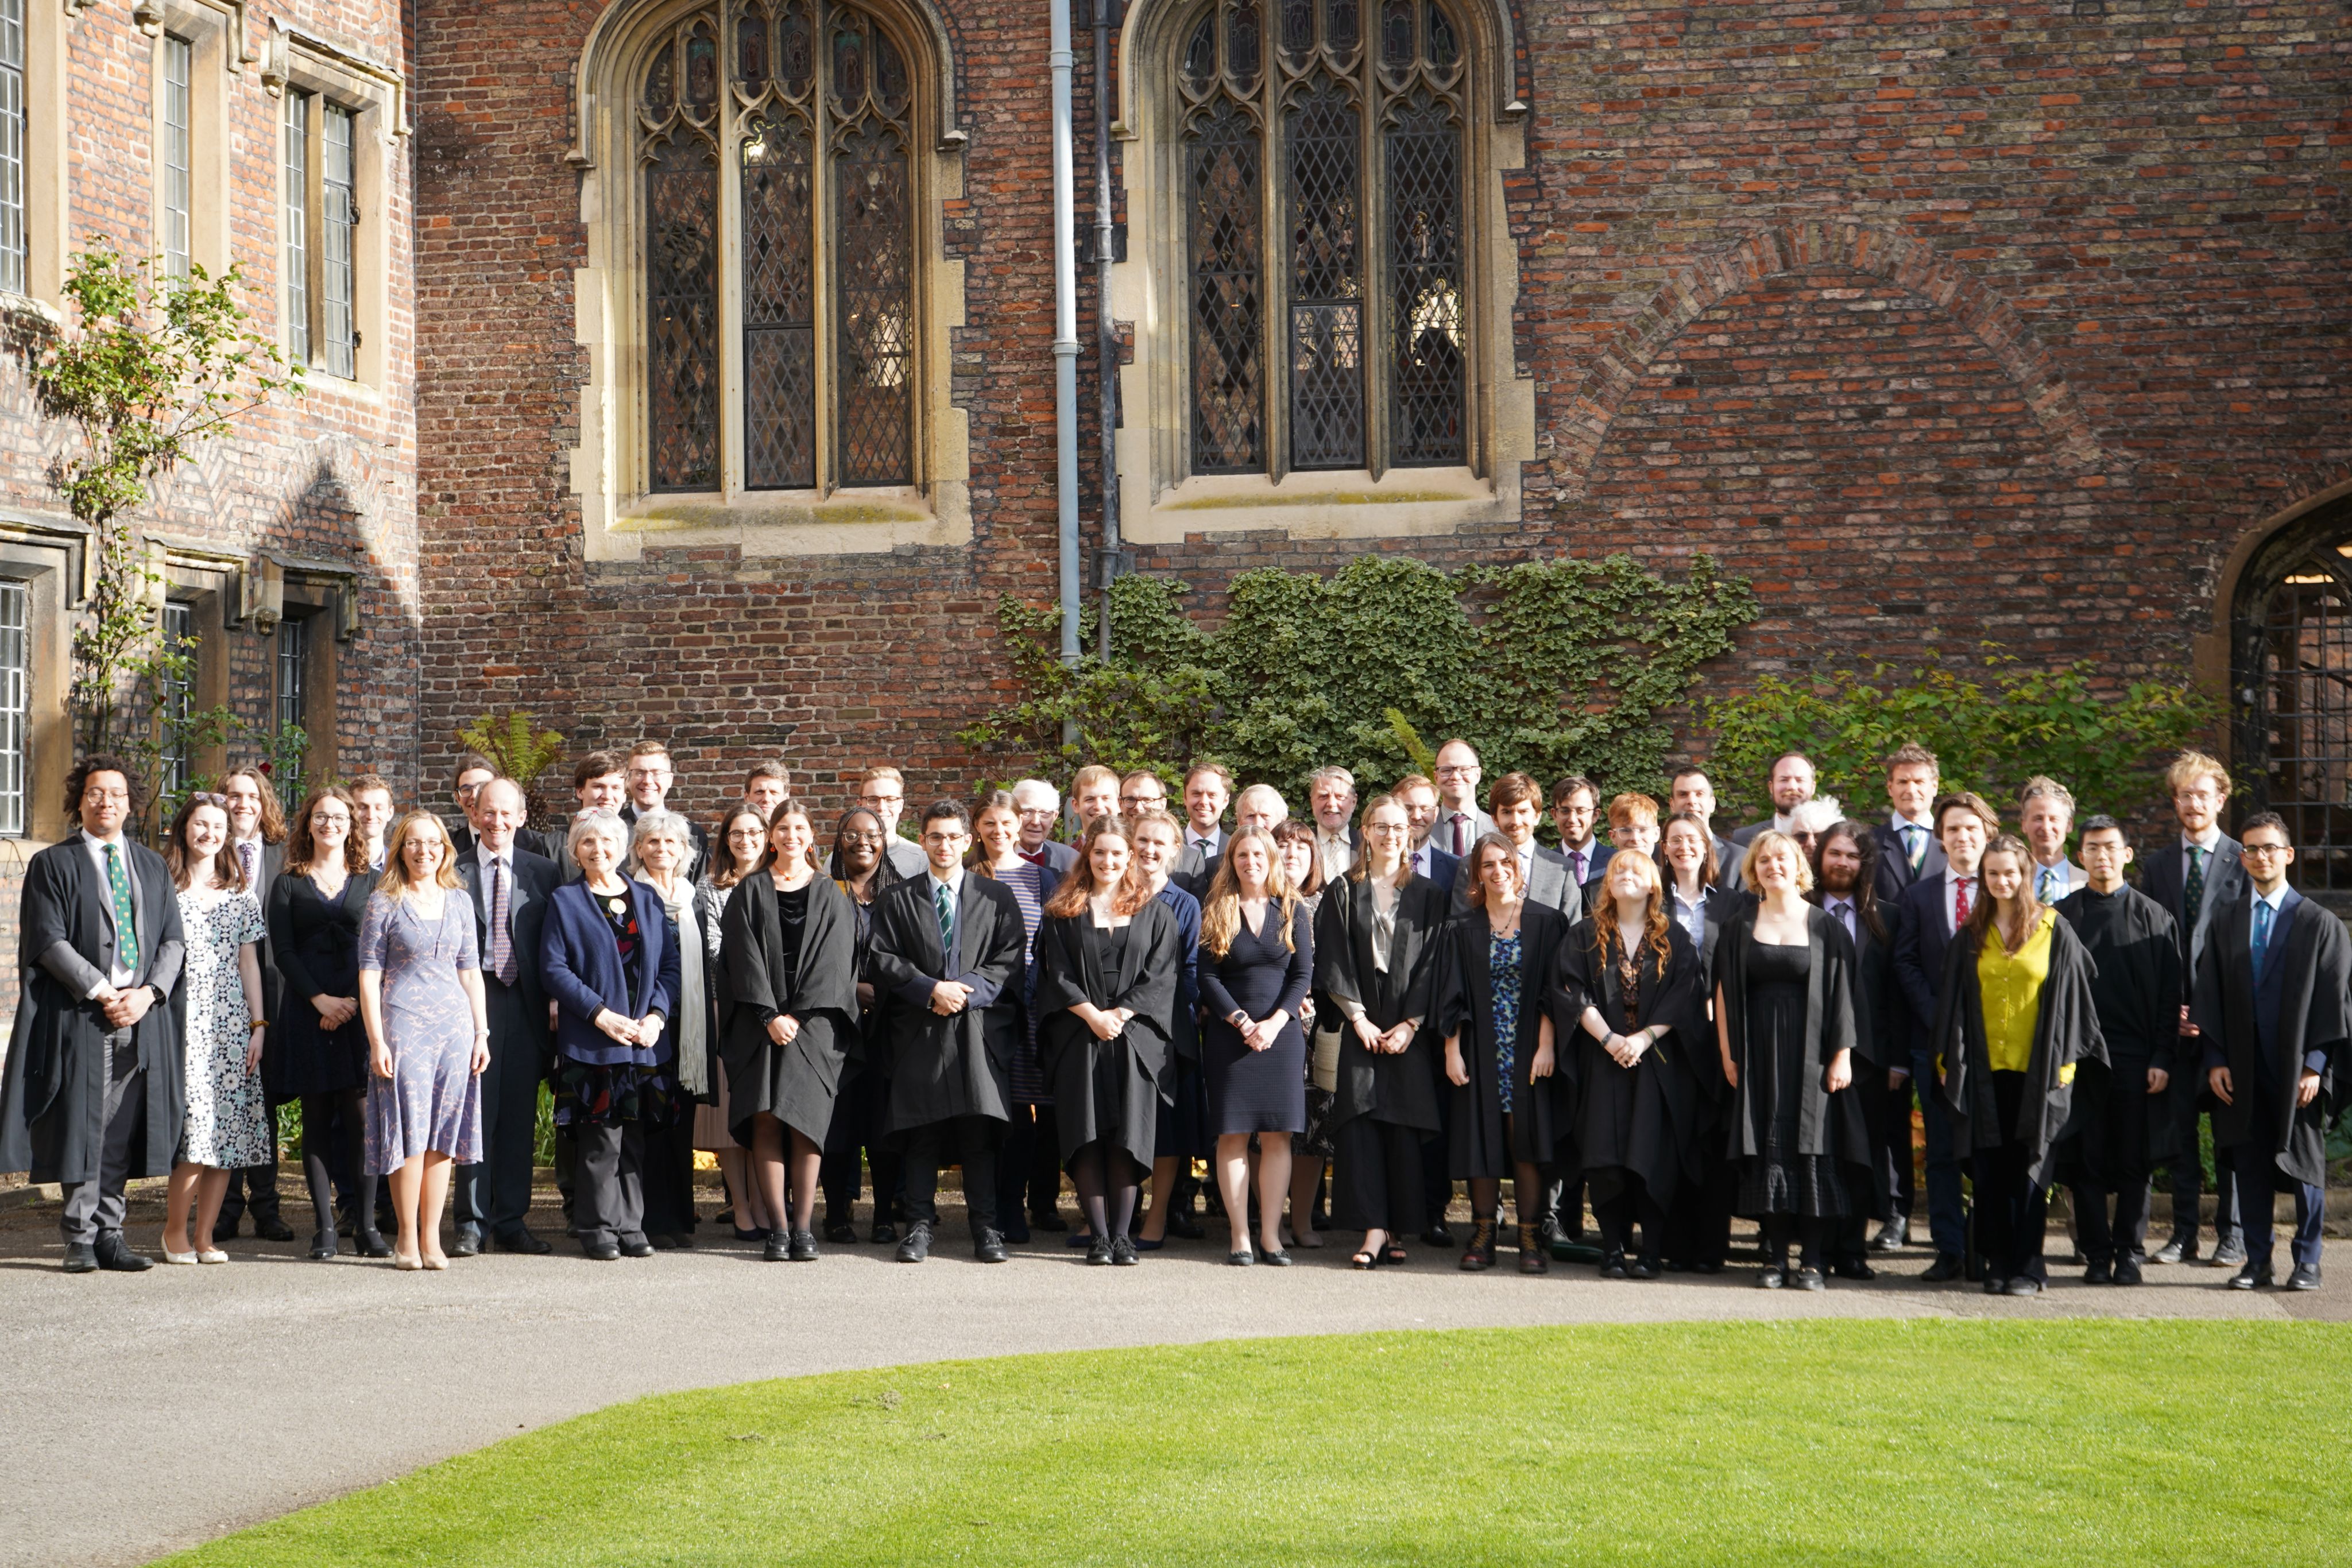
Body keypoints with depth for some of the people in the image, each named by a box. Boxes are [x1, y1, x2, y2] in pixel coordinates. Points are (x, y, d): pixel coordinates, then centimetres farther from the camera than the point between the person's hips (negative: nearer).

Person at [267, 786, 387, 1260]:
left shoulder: (369, 883, 12)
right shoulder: (289, 885, 11)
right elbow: (283, 952, 2)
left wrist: (354, 1001, -8)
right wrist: (321, 999, -10)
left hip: (361, 1010, 0)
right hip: (309, 1013, 0)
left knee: (361, 1118, -8)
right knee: (317, 1121, 1)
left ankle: (366, 1225, -5)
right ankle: (324, 1228, 4)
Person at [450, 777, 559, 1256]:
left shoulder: (543, 872, 10)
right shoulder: (453, 871, 5)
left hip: (524, 1002, 2)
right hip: (471, 999, -2)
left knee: (519, 1117, 5)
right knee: (475, 1112, -3)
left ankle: (511, 1221, 12)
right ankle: (472, 1223, 2)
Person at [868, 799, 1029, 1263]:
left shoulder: (997, 898, 12)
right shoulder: (896, 900, 12)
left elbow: (1009, 962, 4)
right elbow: (884, 961, 3)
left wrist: (967, 992, -10)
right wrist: (931, 990, -10)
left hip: (979, 1028, -1)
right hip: (919, 1029, 1)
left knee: (980, 1130, -6)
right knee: (921, 1132, -1)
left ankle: (985, 1227, -1)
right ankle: (920, 1224, 5)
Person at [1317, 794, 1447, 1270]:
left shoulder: (1427, 895, 8)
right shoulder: (1344, 893, 7)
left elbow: (1432, 963, 3)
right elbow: (1334, 963, 2)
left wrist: (1410, 1025, -6)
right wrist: (1358, 1019, -8)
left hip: (1410, 1029, 1)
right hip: (1360, 1026, -1)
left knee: (1404, 1126, -1)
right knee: (1360, 1122, -9)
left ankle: (1397, 1229, 5)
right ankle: (1375, 1230, -12)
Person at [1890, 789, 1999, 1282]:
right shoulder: (1918, 896, 10)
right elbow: (1906, 964, 5)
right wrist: (1938, 1017, -7)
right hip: (1935, 1039, 2)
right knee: (1942, 1152, 3)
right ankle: (1949, 1250, 7)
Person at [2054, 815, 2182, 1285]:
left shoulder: (2152, 916, 6)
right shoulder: (2062, 916, 6)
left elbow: (2169, 994, 3)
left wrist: (2162, 1058, -5)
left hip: (2135, 1055, 0)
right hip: (2080, 1054, 0)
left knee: (2134, 1161, 2)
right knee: (2087, 1161, 2)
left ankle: (2130, 1254, 10)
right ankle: (2097, 1255, 10)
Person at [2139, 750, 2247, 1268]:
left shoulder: (2244, 863, 1)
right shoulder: (2158, 866, 12)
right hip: (2175, 1019, 3)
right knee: (2179, 1128, 5)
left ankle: (2232, 1236, 9)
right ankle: (2184, 1234, 11)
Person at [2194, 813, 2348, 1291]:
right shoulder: (2224, 924, 8)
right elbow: (2209, 997, 7)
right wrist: (2215, 1060, -2)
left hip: (2298, 1067, -3)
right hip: (2243, 1070, 3)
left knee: (2305, 1163, 3)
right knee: (2250, 1165, 6)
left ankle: (2307, 1262, 13)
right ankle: (2258, 1261, 14)